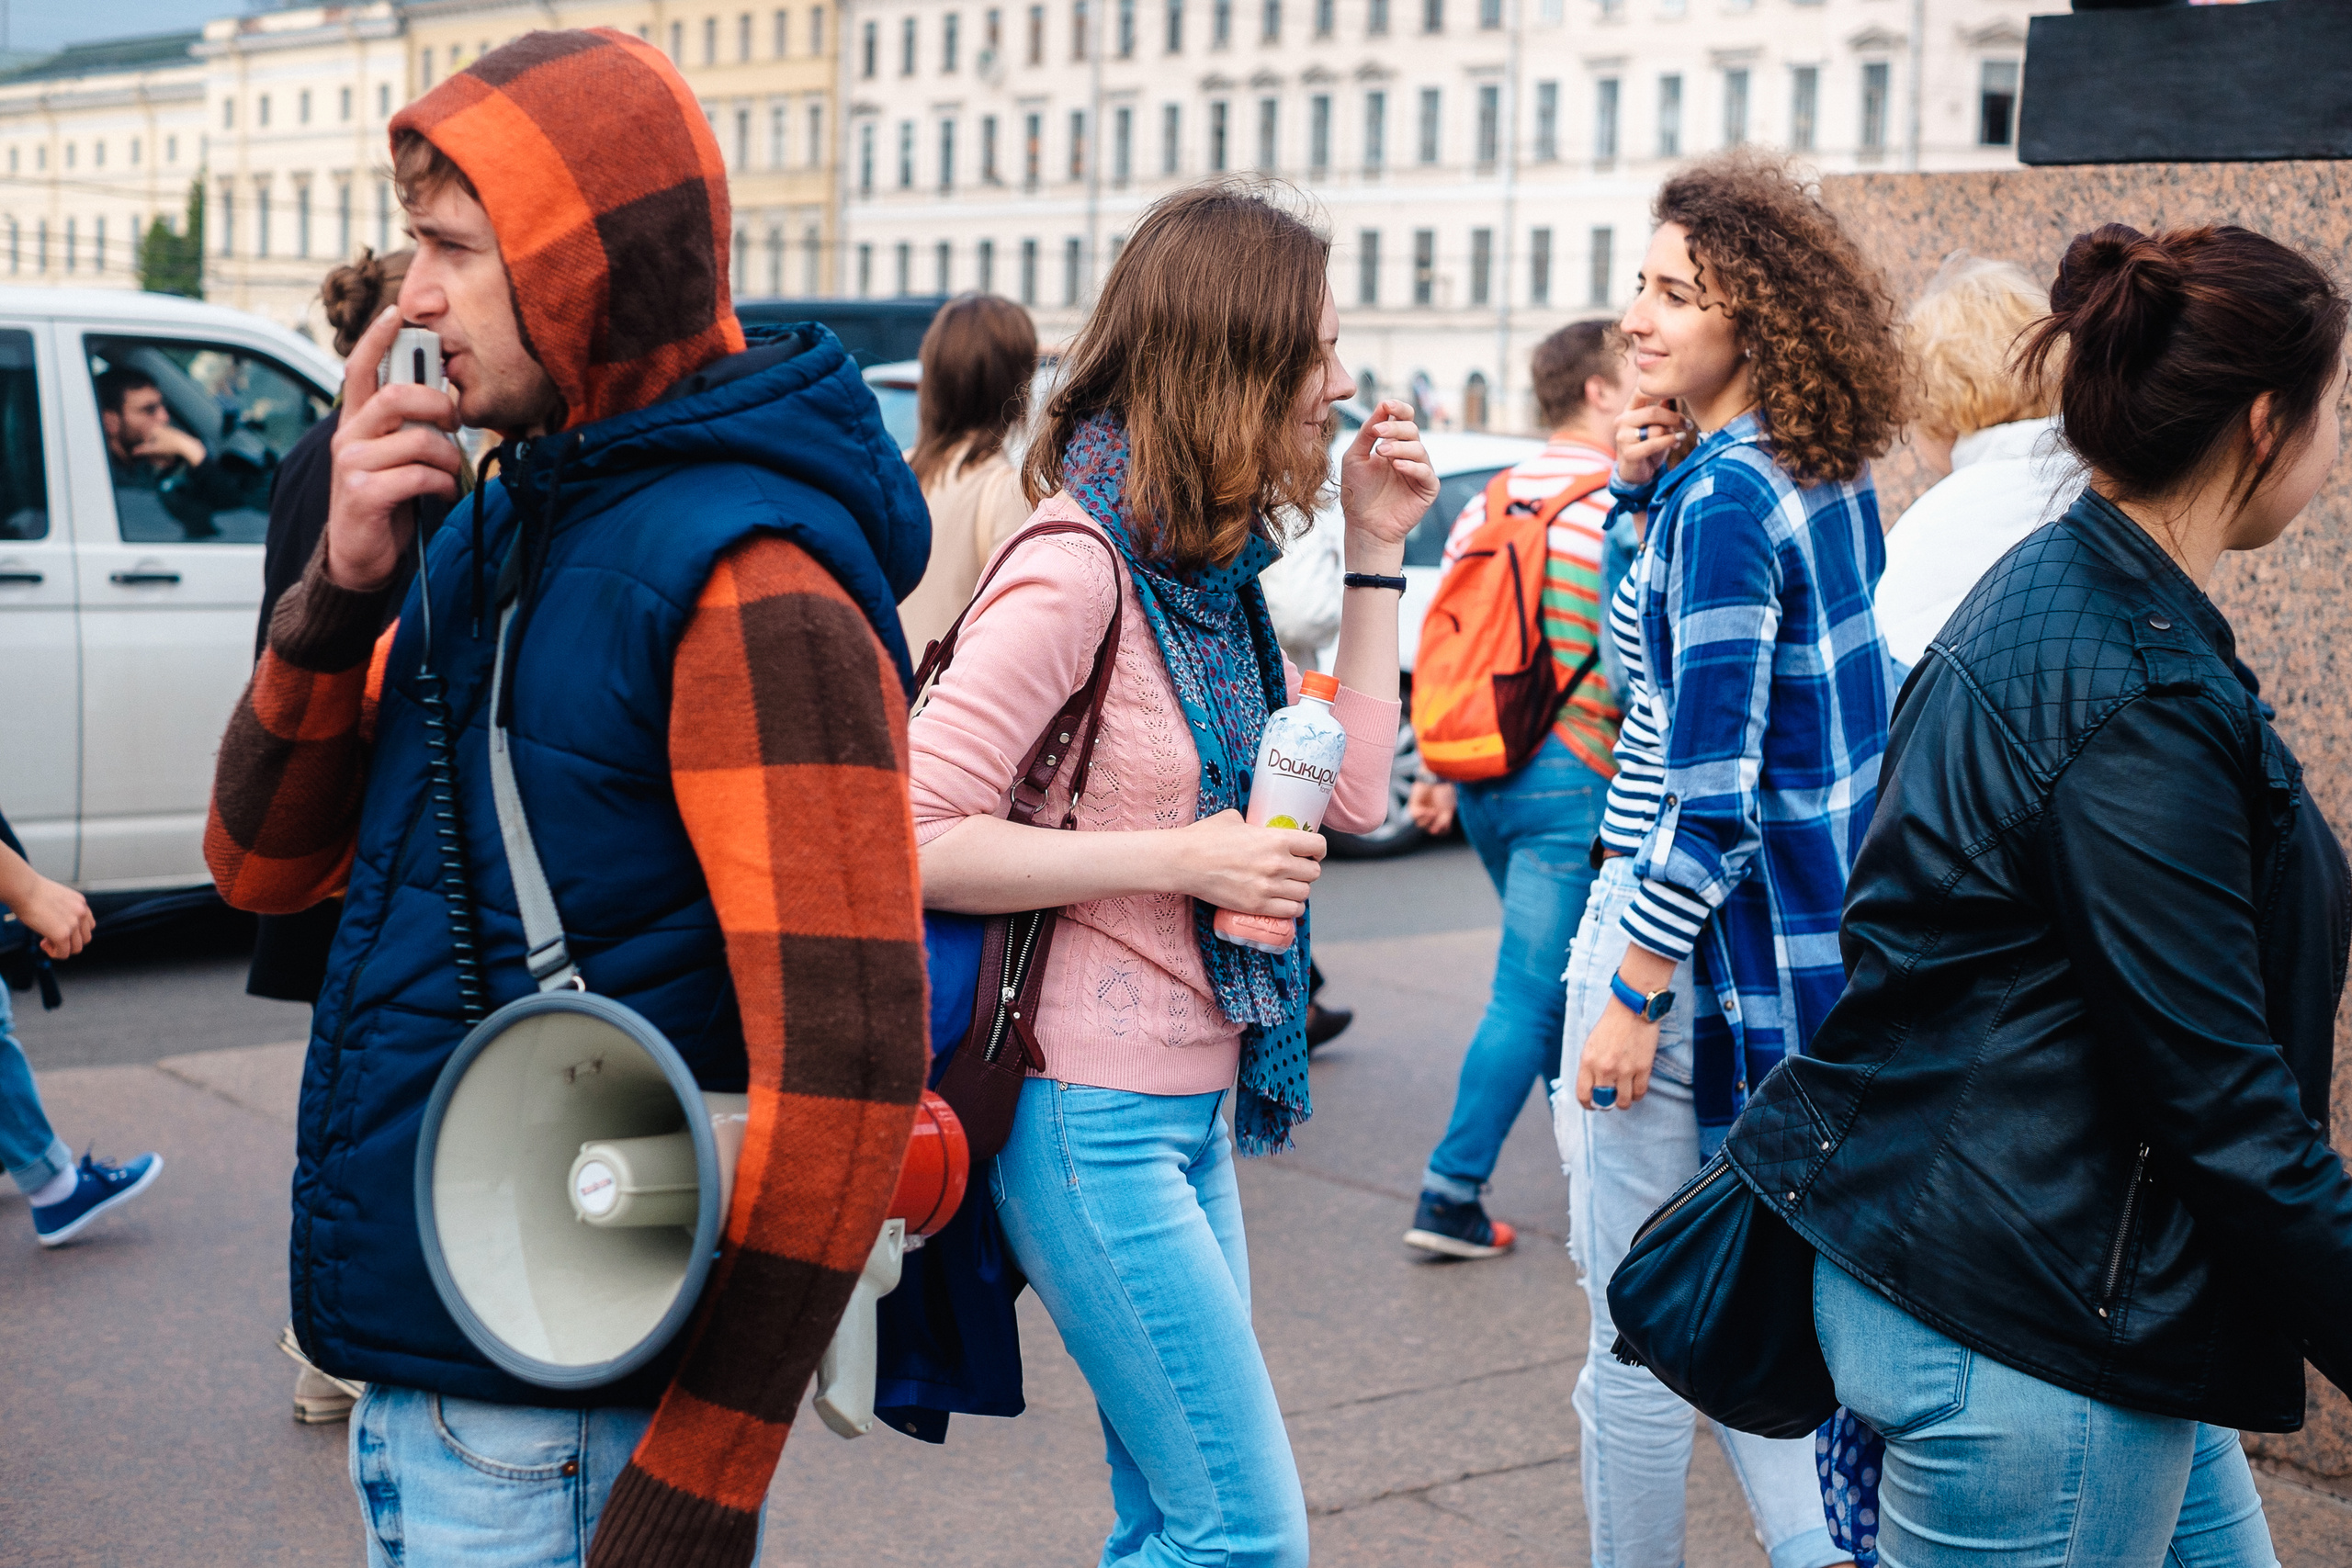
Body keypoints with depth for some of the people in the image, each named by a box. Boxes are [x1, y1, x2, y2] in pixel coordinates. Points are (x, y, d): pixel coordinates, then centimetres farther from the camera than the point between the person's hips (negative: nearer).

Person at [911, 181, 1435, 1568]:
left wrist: (1377, 554, 8)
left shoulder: (1207, 567, 10)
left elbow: (1351, 797, 11)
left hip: (1190, 1108, 9)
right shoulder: (1078, 567, -17)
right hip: (1095, 1114, -9)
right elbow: (917, 841, -21)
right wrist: (1178, 858, -22)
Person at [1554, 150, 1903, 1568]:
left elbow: (1711, 788, -24)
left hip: (1701, 932, -10)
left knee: (1640, 1339, 4)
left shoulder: (1723, 497, -20)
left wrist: (1634, 996, -19)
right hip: (1812, 940, 10)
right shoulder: (1835, 481, 8)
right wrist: (1643, 487, 6)